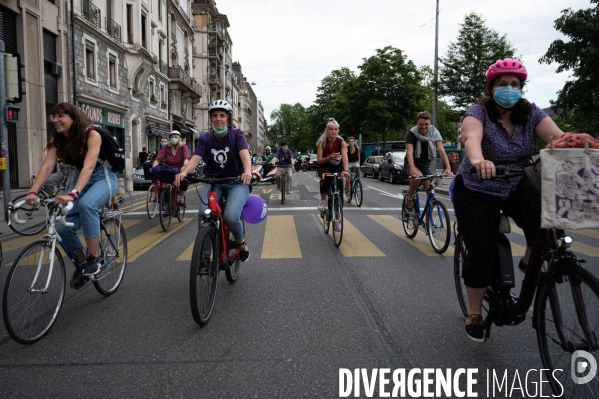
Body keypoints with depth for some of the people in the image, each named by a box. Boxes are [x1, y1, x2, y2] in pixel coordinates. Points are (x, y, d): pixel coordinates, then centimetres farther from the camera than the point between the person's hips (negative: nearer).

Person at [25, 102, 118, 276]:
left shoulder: (92, 135, -24)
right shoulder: (57, 139, -7)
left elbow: (88, 167, -36)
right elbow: (47, 166, -19)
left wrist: (73, 194, -50)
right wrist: (33, 191, -35)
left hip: (103, 178, -5)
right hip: (79, 178, 6)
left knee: (86, 204, -38)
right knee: (63, 227, -13)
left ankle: (93, 258, -23)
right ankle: (82, 262, 13)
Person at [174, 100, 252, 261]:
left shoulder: (237, 134, -8)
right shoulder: (206, 138, -1)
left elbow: (245, 154, -25)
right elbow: (195, 158, -15)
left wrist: (247, 172, -47)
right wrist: (184, 172, -37)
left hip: (236, 183, -3)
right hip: (213, 182, 3)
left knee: (230, 216, -26)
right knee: (203, 216, -21)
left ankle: (241, 242, 7)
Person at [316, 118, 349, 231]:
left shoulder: (341, 142, -19)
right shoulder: (321, 142, -18)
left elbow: (345, 157, -34)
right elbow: (319, 160, -20)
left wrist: (345, 170, -51)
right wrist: (329, 157, -40)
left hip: (337, 167, 1)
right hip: (324, 166, -1)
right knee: (325, 176, -38)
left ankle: (336, 219, 6)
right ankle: (323, 200, -19)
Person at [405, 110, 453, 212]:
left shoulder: (434, 133, -13)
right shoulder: (411, 133, -19)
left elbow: (441, 150, -24)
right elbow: (409, 152, -31)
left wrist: (448, 167, -39)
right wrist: (412, 169, -48)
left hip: (425, 164, 3)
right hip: (413, 162, -3)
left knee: (430, 192, -7)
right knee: (417, 176, -36)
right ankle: (409, 199, -12)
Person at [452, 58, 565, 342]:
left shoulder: (530, 113, -4)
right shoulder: (479, 111, -16)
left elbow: (558, 137, -19)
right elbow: (471, 137, -38)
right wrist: (478, 160, -60)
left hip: (516, 187, 4)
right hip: (477, 191, -3)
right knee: (481, 252, -7)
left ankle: (531, 260, 4)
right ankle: (474, 314, 14)